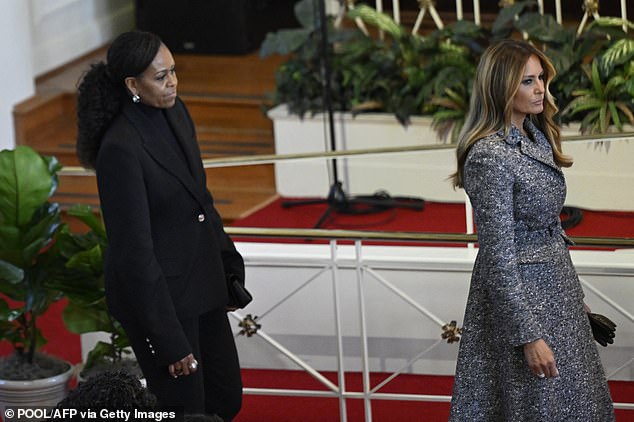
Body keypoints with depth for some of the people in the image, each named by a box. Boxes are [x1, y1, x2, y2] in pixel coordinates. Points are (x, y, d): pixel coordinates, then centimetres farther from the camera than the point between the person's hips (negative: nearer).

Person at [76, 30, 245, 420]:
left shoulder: (175, 111, 0)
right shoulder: (120, 147, -25)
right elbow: (135, 250, -22)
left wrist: (228, 261, 15)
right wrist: (169, 341, -19)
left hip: (202, 282, 8)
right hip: (158, 293, -8)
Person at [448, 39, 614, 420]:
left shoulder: (537, 137, 6)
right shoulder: (490, 156, -22)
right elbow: (498, 253, -22)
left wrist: (574, 297, 19)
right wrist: (528, 336, -23)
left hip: (557, 283, 9)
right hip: (519, 292, -9)